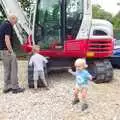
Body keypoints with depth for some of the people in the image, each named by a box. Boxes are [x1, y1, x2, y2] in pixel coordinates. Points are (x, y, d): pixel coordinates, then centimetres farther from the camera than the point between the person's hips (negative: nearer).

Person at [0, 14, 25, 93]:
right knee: (13, 69, -2)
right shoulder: (8, 26, -13)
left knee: (7, 69, 14)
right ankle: (15, 87, 3)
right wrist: (11, 51, -20)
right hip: (7, 50, -10)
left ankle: (7, 87, 18)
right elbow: (7, 39, -23)